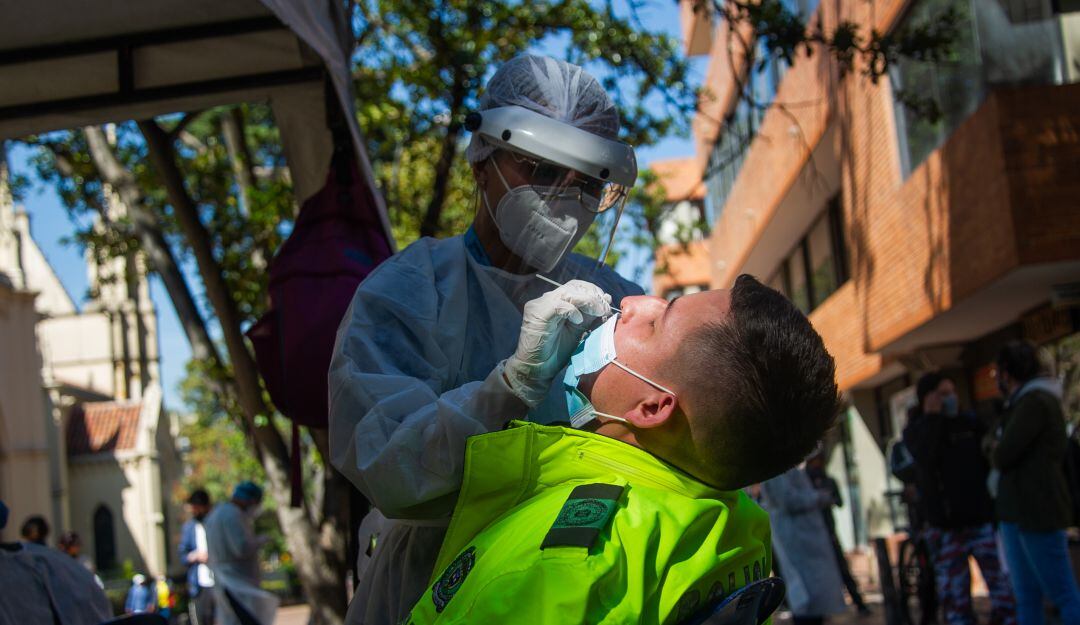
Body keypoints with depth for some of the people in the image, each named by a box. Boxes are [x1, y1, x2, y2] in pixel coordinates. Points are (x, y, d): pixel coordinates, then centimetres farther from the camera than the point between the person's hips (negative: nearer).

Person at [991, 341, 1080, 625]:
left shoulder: (1036, 402, -14)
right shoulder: (1024, 402, 17)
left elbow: (1003, 457, -17)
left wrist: (994, 450, 3)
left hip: (1037, 513, -10)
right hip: (1016, 513, 10)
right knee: (1026, 596, 11)